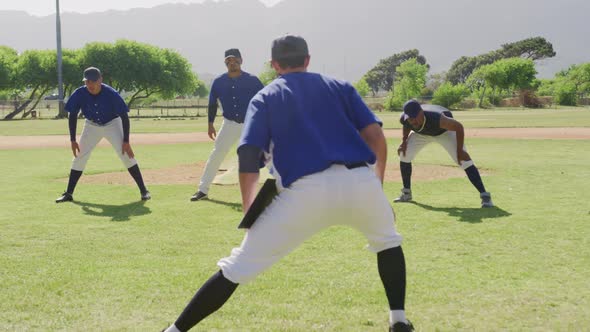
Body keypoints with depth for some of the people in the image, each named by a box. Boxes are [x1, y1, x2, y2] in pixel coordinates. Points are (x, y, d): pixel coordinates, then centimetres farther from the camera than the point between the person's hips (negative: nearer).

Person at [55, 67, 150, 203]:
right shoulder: (79, 94, -23)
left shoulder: (111, 94, -30)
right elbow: (72, 115, -8)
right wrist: (72, 140, -10)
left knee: (126, 155, -15)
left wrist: (126, 141, -25)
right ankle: (69, 193, 9)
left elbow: (124, 116, -21)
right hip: (92, 126, 3)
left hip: (112, 124, -3)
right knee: (79, 157, 1)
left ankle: (143, 190, -11)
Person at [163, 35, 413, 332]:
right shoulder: (340, 87, 24)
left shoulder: (264, 98, 18)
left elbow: (248, 155, 3)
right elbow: (376, 136, 13)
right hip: (361, 181, 2)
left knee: (239, 266, 5)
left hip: (307, 191, -2)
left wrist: (248, 208, 8)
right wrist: (377, 182, 25)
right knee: (387, 240, 34)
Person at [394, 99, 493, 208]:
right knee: (404, 155, -7)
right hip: (421, 133, 5)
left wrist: (460, 150, -31)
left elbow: (458, 126, -33)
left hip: (444, 131, -5)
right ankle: (406, 193, 13)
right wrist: (404, 141, -13)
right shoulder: (404, 119, -31)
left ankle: (484, 195, -19)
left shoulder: (436, 119, -46)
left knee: (464, 159, -20)